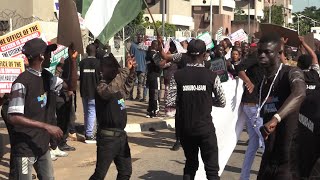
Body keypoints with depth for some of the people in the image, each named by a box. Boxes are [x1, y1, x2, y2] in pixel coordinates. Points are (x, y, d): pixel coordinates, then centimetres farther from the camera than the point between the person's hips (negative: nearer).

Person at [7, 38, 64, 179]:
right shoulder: (22, 82, -20)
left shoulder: (45, 77, 5)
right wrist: (46, 126, -29)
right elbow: (13, 117, -26)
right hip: (24, 148, -8)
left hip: (42, 145, 8)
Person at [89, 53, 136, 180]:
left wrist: (132, 71, 12)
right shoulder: (101, 86, -14)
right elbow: (111, 90, -37)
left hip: (121, 135, 8)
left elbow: (127, 87, 31)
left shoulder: (118, 87, 9)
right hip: (108, 137, -8)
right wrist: (126, 69, -32)